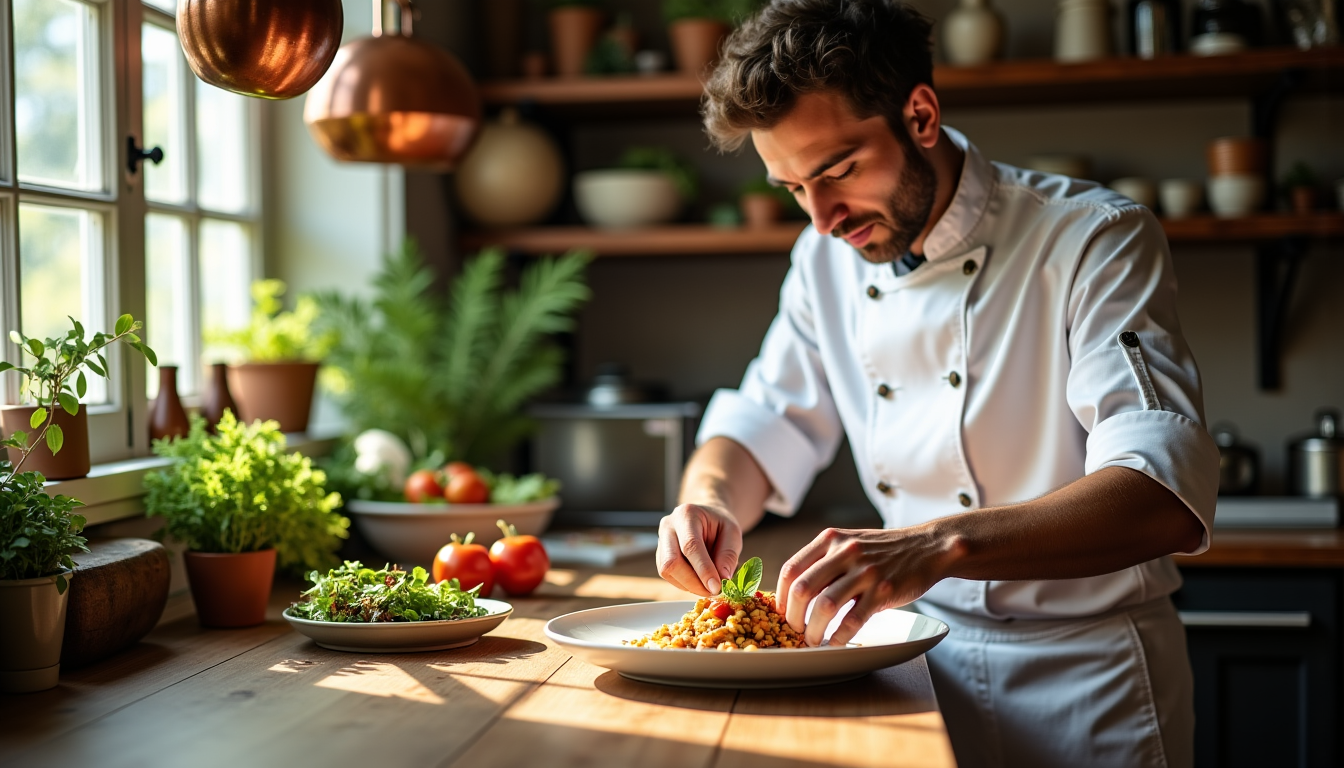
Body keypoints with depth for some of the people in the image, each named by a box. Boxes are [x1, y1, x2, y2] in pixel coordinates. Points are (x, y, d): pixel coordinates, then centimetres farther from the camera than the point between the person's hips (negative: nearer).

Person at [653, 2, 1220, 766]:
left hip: (1082, 680, -5)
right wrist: (713, 501, -13)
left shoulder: (1093, 240, -16)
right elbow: (763, 424, 11)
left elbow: (1165, 496, -28)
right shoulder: (829, 258, 3)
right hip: (924, 654, 5)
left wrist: (940, 545, -43)